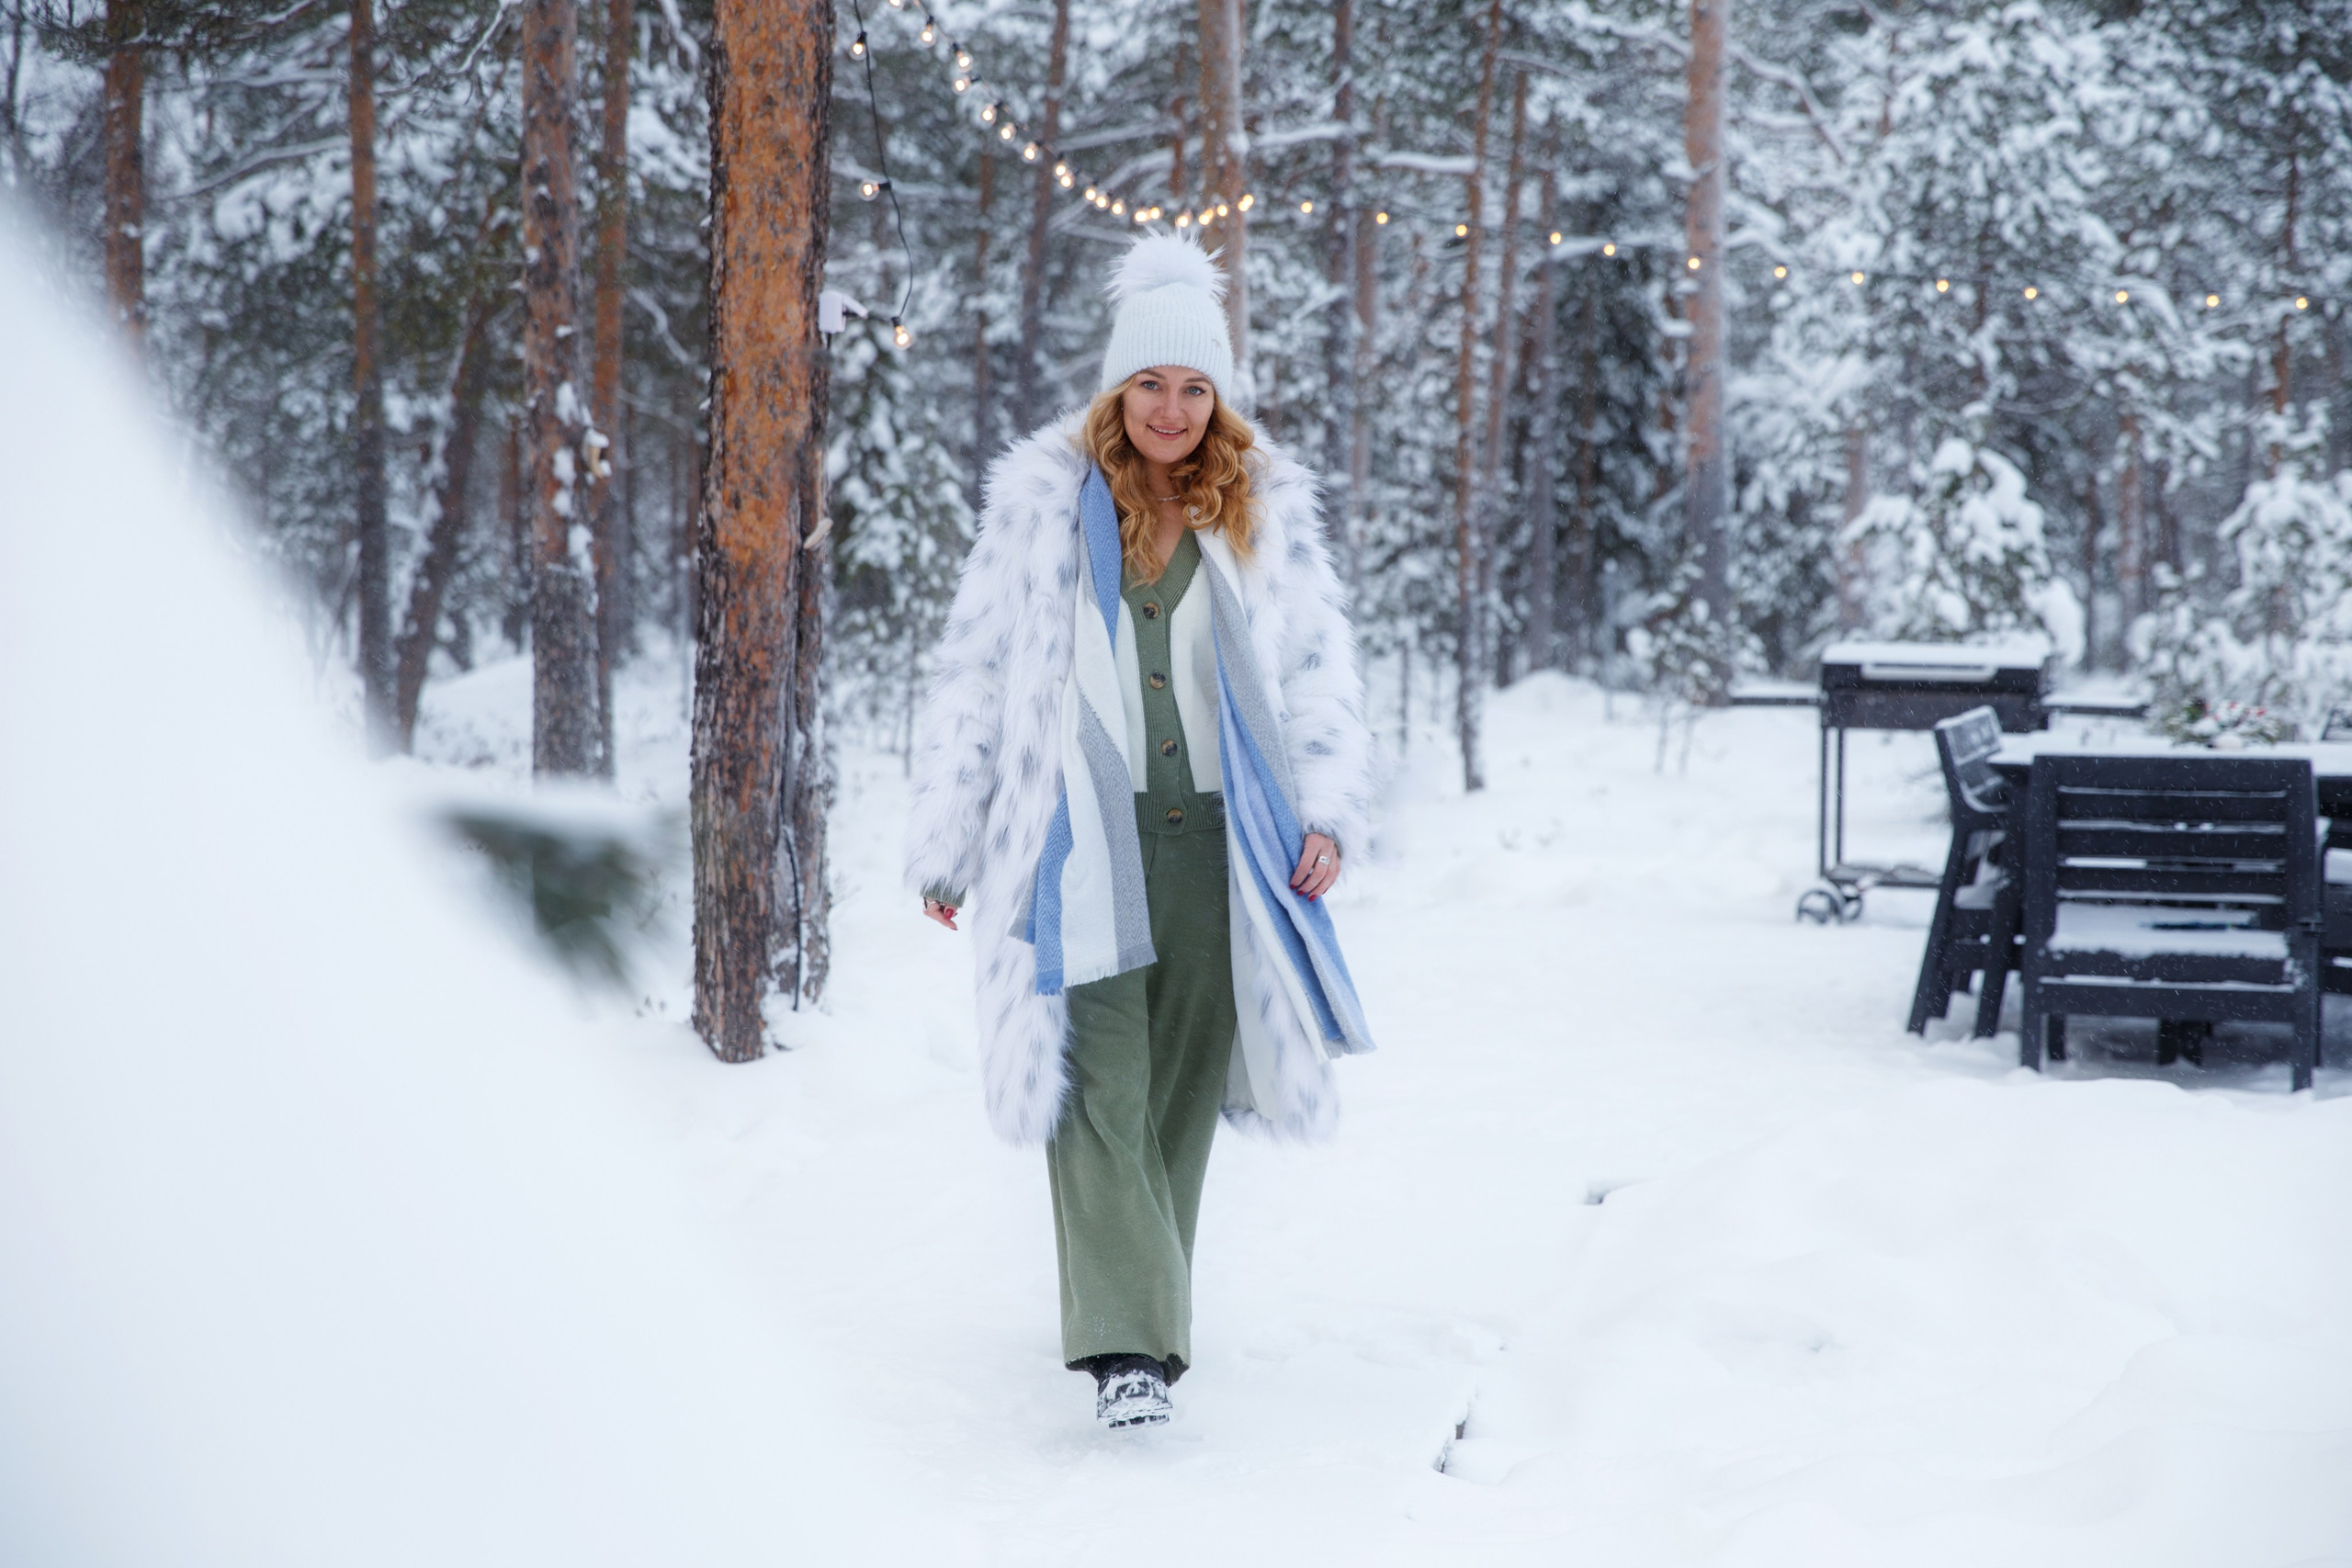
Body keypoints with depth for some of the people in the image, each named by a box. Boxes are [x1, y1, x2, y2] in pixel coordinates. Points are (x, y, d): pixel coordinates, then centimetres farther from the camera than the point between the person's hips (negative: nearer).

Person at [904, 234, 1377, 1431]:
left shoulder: (1267, 512, 9)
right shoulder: (1043, 503, 3)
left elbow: (1318, 665, 9)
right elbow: (975, 673, 6)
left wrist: (1330, 807, -5)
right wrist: (948, 844, 6)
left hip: (1215, 836, 3)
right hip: (1082, 837, -3)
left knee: (1185, 1082, 8)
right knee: (1098, 1080, -12)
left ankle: (1143, 1298, 25)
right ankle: (1126, 1339, -16)